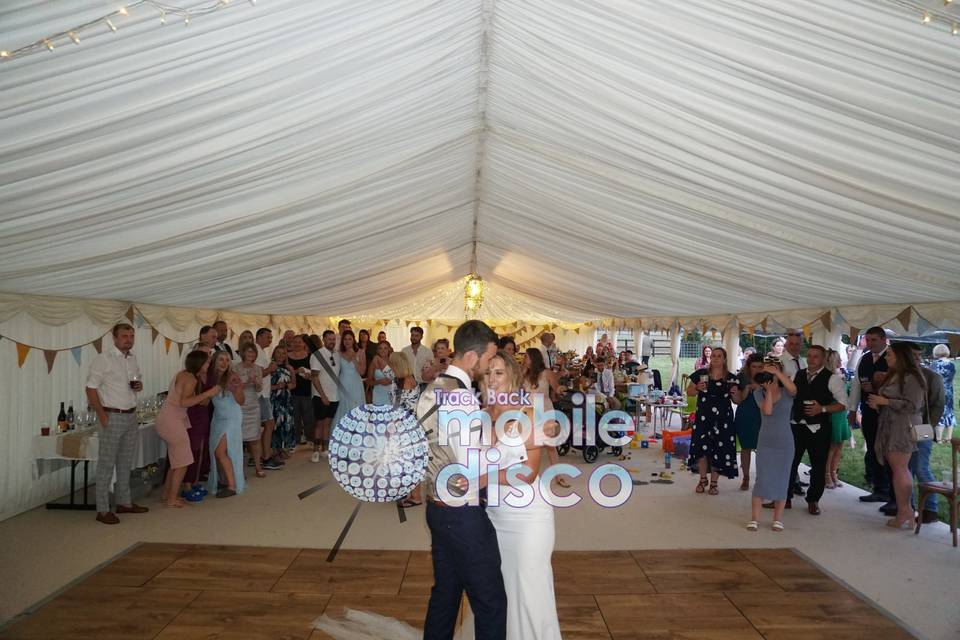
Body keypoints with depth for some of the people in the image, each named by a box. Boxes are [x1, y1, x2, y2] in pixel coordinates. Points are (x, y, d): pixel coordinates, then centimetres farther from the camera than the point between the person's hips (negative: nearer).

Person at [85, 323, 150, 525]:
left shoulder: (133, 359, 12)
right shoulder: (103, 358, -9)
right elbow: (91, 388, -11)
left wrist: (139, 385, 1)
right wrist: (101, 415, -16)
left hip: (131, 416, 7)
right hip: (112, 417, -7)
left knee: (126, 462, 14)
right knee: (106, 463, -2)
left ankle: (124, 502, 24)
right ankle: (103, 510, 3)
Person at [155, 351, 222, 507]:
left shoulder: (184, 374, 13)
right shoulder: (190, 378, -15)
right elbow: (184, 402, -30)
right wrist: (208, 393, -26)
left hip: (168, 419, 10)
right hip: (172, 421, -10)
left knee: (176, 461, 18)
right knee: (183, 462, -2)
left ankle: (167, 495, 25)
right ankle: (172, 499, 4)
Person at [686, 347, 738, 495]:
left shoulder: (730, 378, 2)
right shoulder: (701, 374, 1)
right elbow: (689, 392, 6)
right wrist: (697, 388, -14)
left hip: (722, 418, 0)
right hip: (703, 417, 0)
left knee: (718, 449, 2)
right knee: (702, 448, -1)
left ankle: (714, 482, 16)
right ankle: (702, 480, 18)